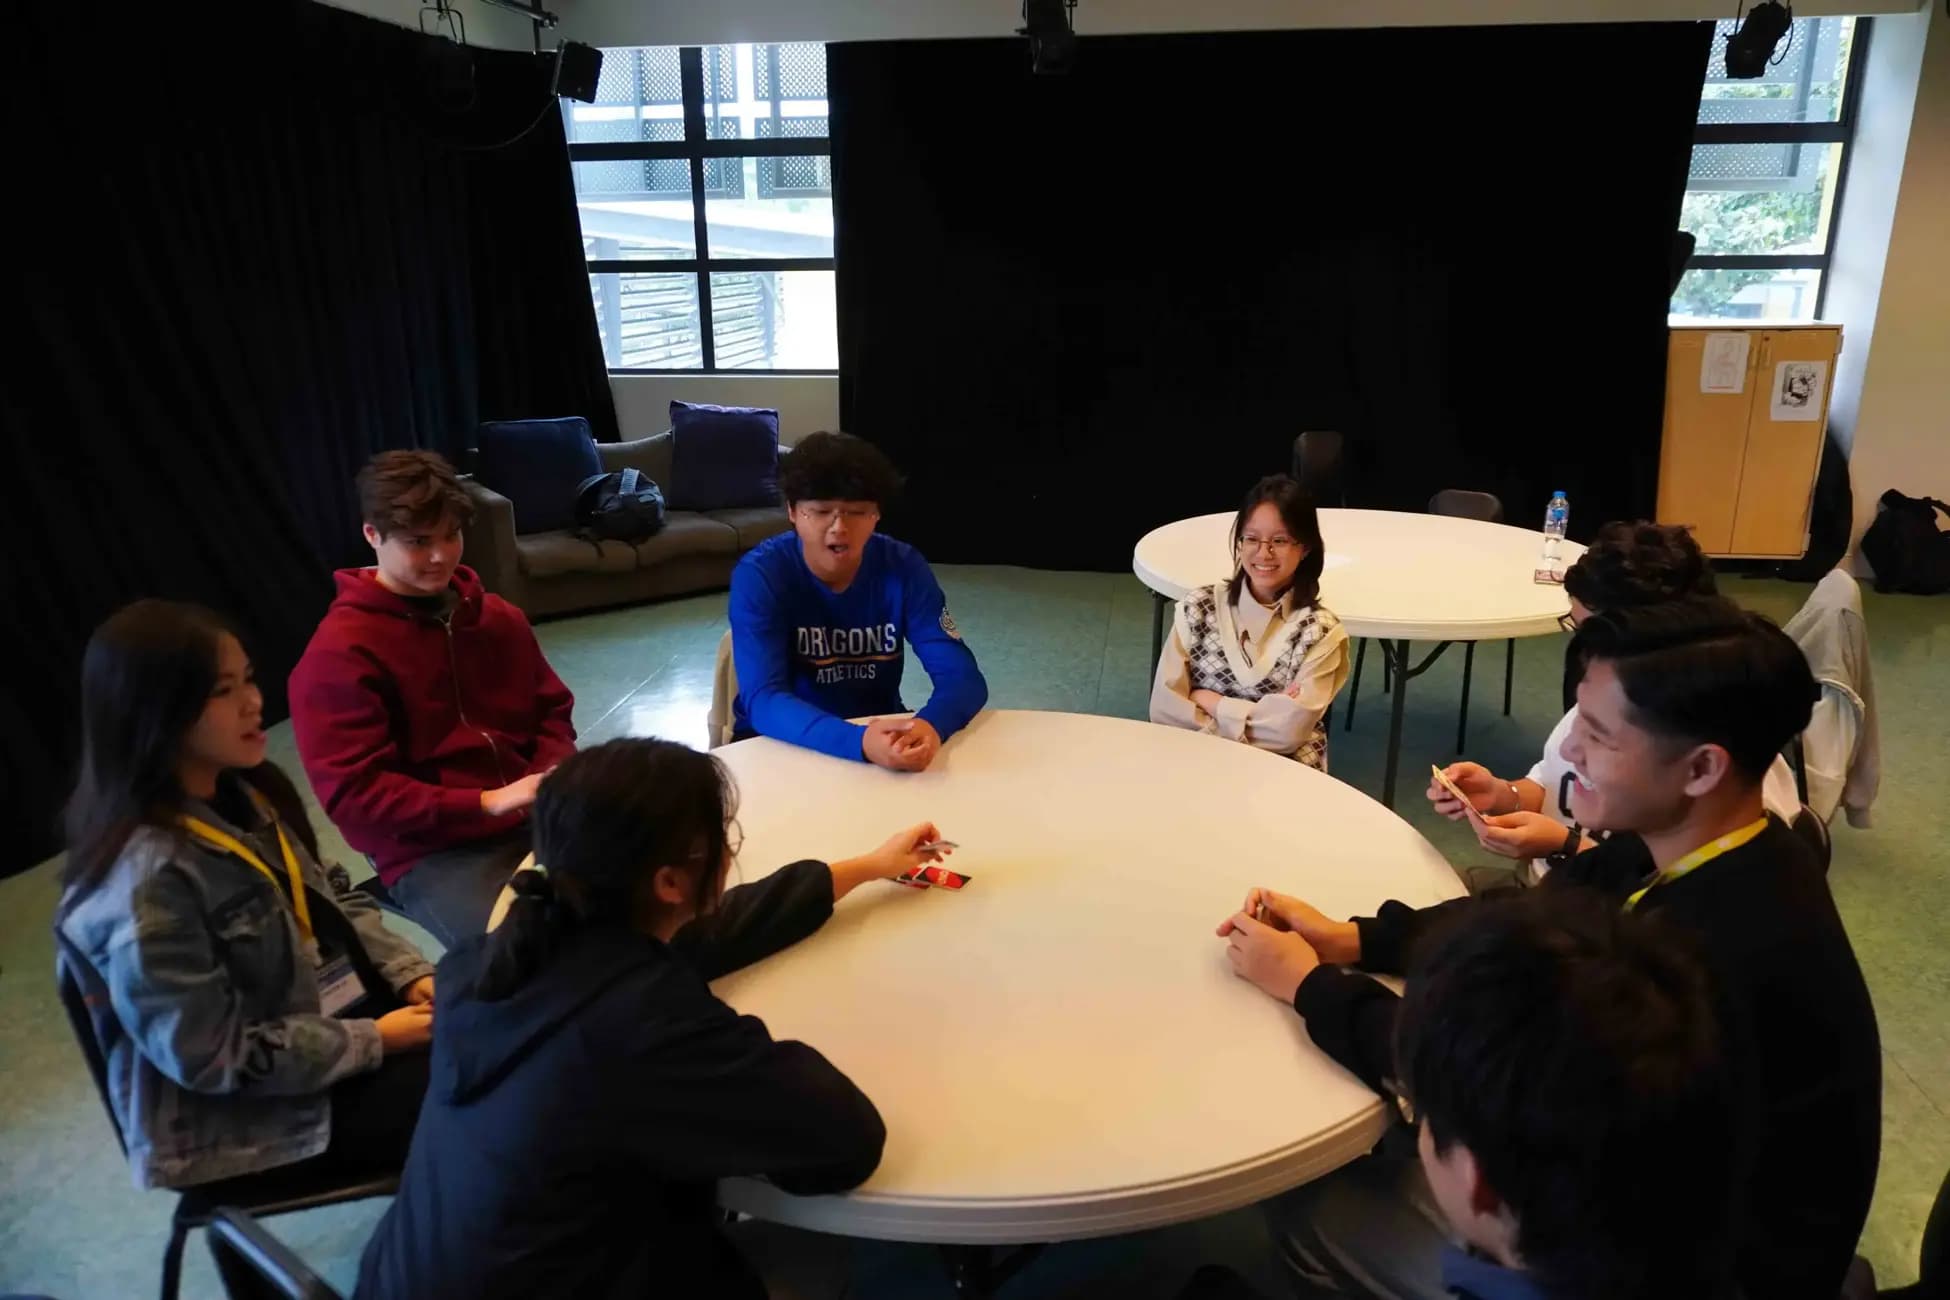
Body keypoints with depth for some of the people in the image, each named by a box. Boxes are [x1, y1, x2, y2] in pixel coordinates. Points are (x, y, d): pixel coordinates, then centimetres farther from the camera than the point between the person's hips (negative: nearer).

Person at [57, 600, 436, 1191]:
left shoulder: (243, 794, 0)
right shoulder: (148, 877, -26)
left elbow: (333, 900, 10)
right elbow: (211, 1056, -23)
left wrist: (412, 975, -4)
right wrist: (374, 1041, -18)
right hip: (259, 1108, -8)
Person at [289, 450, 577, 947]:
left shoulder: (499, 618, 10)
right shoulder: (340, 652, -9)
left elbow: (552, 710, 18)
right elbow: (351, 792, -13)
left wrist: (551, 777, -5)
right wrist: (486, 803, -21)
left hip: (535, 819, 6)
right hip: (431, 851, -6)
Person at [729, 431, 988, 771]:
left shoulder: (903, 566, -10)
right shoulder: (758, 575, -18)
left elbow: (964, 677, -16)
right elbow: (763, 701, -28)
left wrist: (931, 726, -38)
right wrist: (859, 742, -44)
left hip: (881, 733, 2)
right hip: (780, 742, -2)